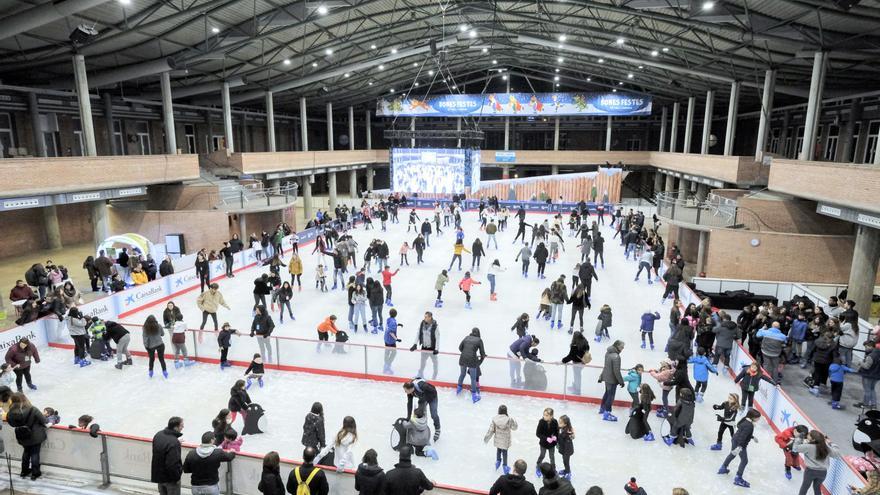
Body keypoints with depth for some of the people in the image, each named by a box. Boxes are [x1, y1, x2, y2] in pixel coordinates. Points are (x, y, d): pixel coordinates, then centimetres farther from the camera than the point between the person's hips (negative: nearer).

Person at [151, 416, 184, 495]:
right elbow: (173, 464, -30)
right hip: (170, 479, -8)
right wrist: (177, 476, -14)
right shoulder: (174, 443, -31)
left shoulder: (158, 435, -3)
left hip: (158, 474, 8)